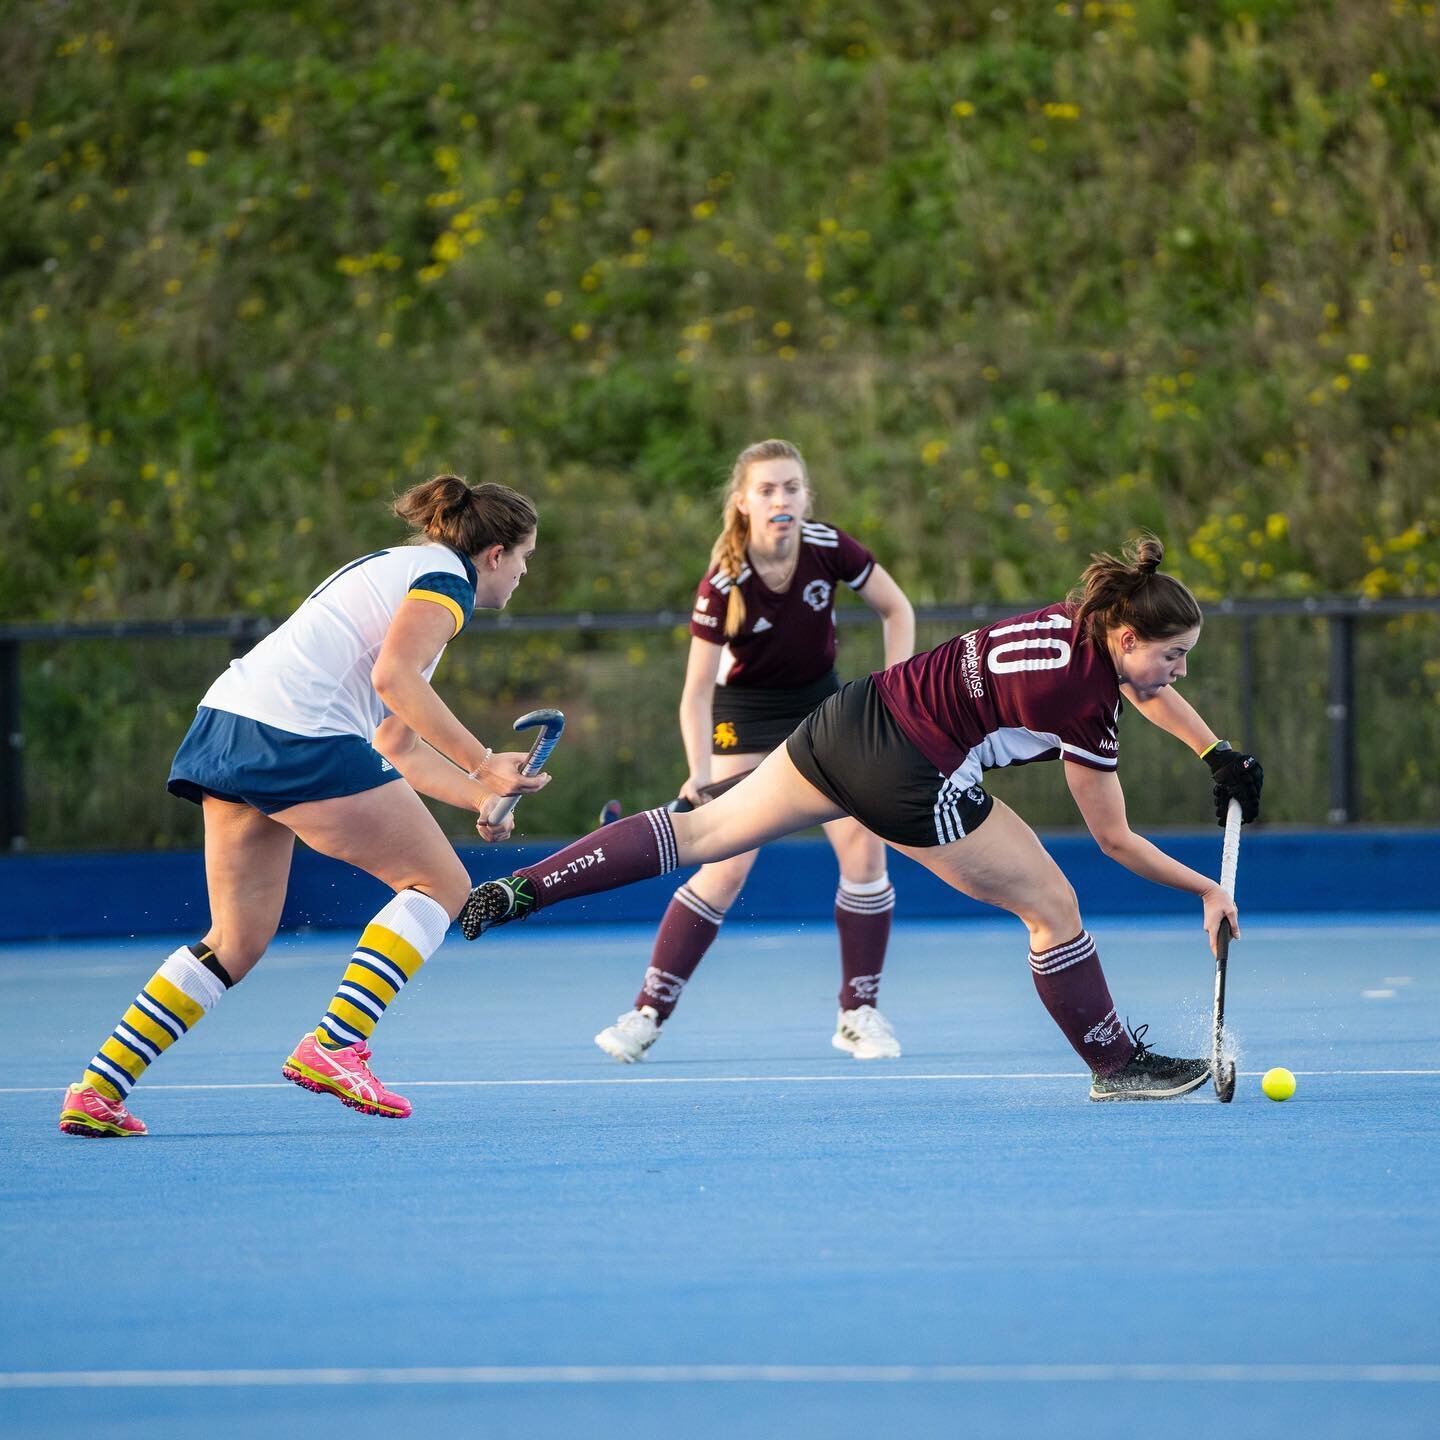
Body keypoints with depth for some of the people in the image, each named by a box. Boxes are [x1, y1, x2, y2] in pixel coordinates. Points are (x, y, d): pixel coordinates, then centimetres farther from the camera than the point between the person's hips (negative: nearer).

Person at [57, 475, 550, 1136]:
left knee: (238, 941, 13)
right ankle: (332, 1047, -9)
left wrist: (482, 797, 22)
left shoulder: (394, 569, 31)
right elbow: (394, 677, -18)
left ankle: (99, 1088, 8)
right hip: (298, 736, -9)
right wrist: (485, 766, -16)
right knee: (440, 882, 2)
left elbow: (398, 747, 30)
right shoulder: (444, 578, 1)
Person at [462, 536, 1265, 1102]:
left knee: (703, 832, 13)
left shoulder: (1083, 617, 3)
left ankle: (520, 889, 9)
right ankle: (1117, 1065, 21)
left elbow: (1141, 685, 26)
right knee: (1053, 906, 6)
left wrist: (1218, 754, 23)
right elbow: (1114, 838, -7)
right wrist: (1206, 889, 1)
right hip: (909, 782, -8)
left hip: (853, 718, 8)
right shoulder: (1082, 709, -18)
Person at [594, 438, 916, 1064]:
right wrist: (700, 774, -38)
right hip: (746, 712, -3)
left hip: (822, 703, 3)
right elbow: (696, 691, -23)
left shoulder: (829, 549, -19)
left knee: (864, 844, -10)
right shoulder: (723, 584, -26)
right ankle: (648, 1013, -4)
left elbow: (896, 609, -2)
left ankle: (858, 1014, 4)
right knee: (727, 866, -13)